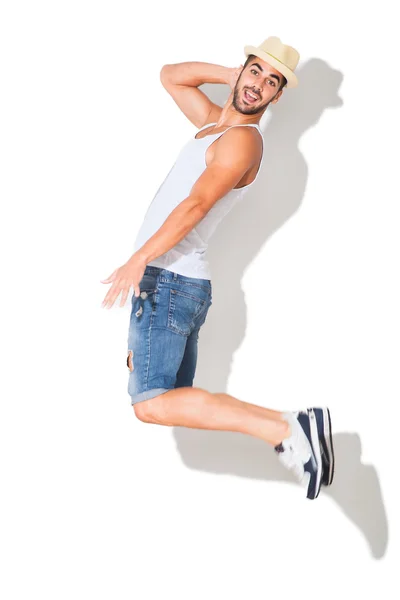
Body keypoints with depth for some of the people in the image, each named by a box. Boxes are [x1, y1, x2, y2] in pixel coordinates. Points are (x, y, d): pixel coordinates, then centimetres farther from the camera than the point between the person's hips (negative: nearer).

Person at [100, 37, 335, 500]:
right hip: (174, 283, 9)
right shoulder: (214, 120, 19)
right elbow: (170, 76, 33)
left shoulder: (243, 139, -9)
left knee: (151, 404, -19)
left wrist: (139, 259, -32)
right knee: (173, 400, 8)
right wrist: (230, 75, 19)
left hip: (168, 279, -9)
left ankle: (286, 431, -21)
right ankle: (289, 427, 2)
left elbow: (196, 205, -23)